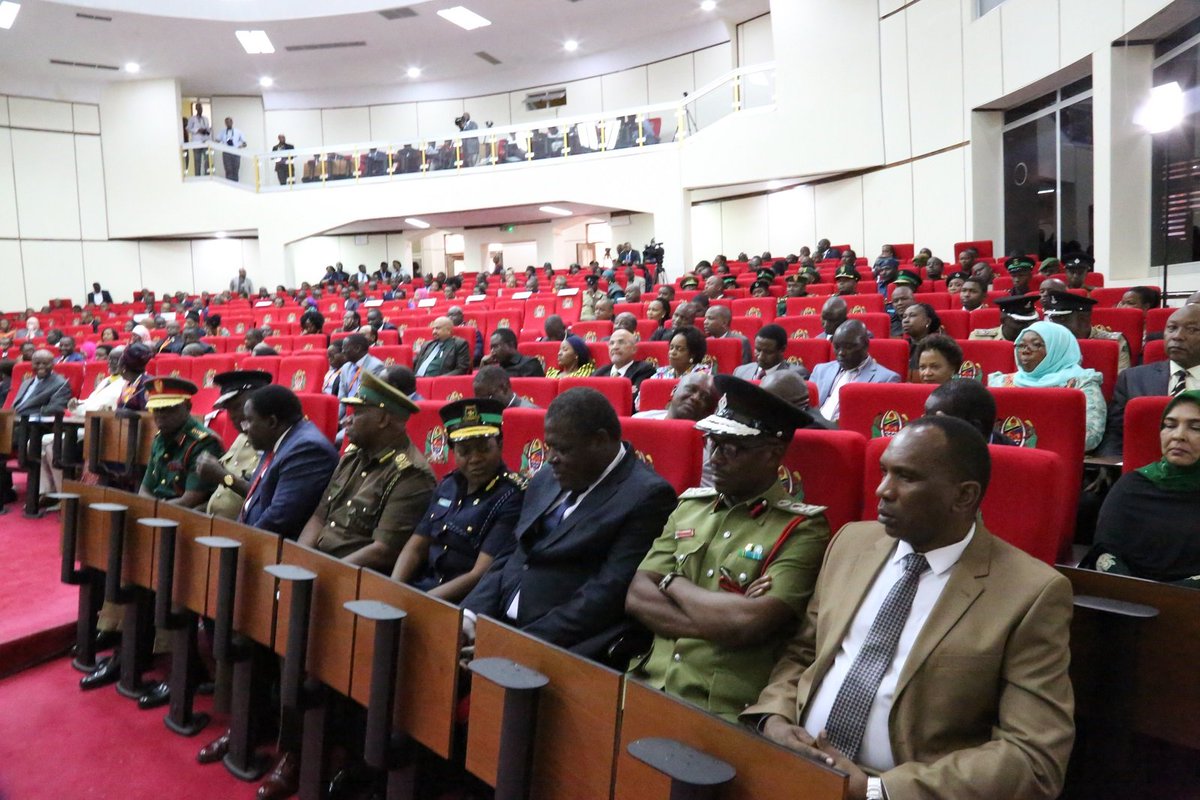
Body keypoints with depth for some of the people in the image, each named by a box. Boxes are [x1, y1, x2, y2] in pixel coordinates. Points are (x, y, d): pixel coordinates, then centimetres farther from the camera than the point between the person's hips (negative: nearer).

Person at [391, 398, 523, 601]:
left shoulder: (512, 497, -12)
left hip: (465, 601, -6)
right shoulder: (448, 485, 9)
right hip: (422, 586, 6)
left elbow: (480, 576, -16)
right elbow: (415, 548, 9)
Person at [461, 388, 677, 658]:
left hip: (566, 645, -7)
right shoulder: (548, 478, 12)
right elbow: (513, 557, 14)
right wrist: (471, 613, -1)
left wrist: (527, 643, -19)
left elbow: (608, 594, -17)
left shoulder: (647, 495, -11)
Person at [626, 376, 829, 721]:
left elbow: (747, 624, -17)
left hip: (727, 711, -3)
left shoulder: (803, 529, -6)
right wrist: (718, 622, -10)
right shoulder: (689, 505, 9)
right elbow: (636, 597, 2)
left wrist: (676, 584, -3)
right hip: (651, 688, 4)